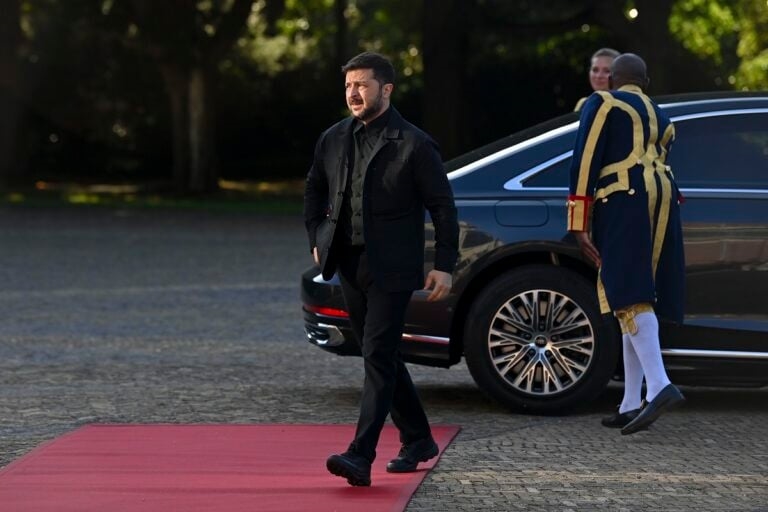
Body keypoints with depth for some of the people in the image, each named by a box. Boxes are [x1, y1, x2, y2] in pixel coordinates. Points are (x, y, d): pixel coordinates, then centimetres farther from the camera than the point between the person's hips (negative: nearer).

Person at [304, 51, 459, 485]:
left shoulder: (414, 145, -9)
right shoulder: (334, 140, 8)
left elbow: (443, 207, -5)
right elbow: (315, 191, 24)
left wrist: (445, 266, -9)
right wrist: (317, 239, 14)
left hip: (392, 269, -7)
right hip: (350, 266, 7)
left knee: (378, 357, -12)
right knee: (383, 357, 14)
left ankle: (361, 457, -18)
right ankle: (417, 440, 29)